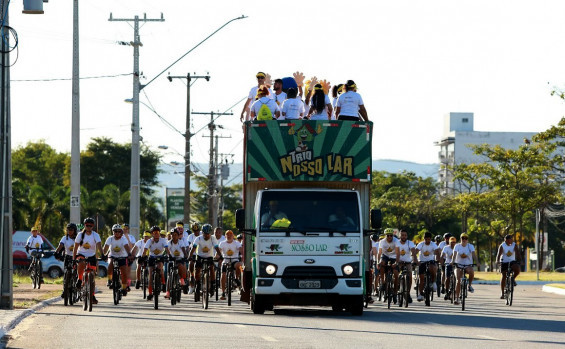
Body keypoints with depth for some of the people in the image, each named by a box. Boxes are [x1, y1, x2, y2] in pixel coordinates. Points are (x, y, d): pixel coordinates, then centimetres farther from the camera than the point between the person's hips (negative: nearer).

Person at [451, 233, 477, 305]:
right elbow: (454, 254, -18)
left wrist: (476, 262, -35)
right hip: (459, 264, 0)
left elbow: (473, 254, -18)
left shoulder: (470, 246, -2)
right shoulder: (457, 246, -2)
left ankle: (470, 285, -10)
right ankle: (456, 298, -8)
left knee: (471, 272, -36)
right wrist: (453, 261, -38)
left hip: (468, 264, 0)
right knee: (458, 281, -13)